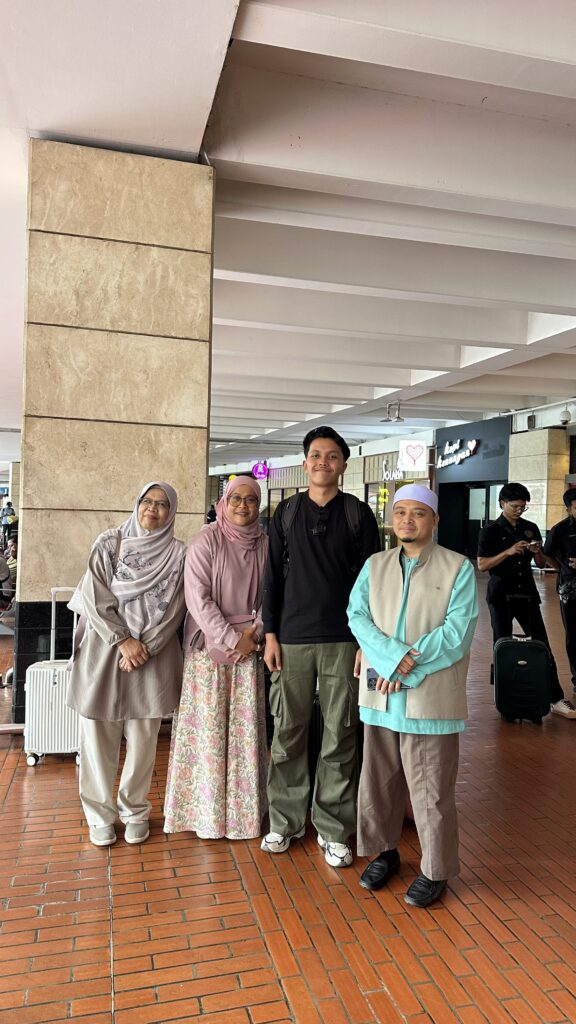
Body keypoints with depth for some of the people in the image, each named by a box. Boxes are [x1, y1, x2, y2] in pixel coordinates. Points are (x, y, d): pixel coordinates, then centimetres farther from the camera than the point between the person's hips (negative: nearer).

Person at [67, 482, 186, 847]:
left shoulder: (179, 554, 3)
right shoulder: (109, 543, 3)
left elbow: (174, 610, 0)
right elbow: (95, 599, -3)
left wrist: (144, 647, -10)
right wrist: (122, 641, -11)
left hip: (153, 656, 0)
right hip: (104, 652, 0)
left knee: (143, 738, 6)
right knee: (99, 735, 3)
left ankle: (135, 811, 23)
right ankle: (101, 814, 19)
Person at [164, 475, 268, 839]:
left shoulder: (264, 544, 5)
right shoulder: (207, 541, -6)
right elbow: (198, 598, -11)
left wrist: (255, 634, -8)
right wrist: (229, 638, -15)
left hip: (249, 647, 3)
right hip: (209, 645, -3)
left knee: (246, 728, 6)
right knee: (208, 728, 2)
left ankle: (244, 808, 20)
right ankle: (206, 809, 17)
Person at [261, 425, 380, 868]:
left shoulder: (358, 513, 2)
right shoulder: (286, 512, 7)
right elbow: (273, 577, 7)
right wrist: (271, 634, 2)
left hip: (343, 640, -1)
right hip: (293, 639, 1)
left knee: (340, 736, 6)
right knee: (288, 733, 8)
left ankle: (333, 829, 20)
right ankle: (286, 819, 24)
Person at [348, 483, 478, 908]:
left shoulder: (458, 568, -3)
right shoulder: (375, 565, 9)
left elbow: (457, 631, -11)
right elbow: (357, 615, -1)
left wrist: (408, 668, -16)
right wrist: (392, 657, -17)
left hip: (431, 695, -4)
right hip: (380, 694, 4)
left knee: (431, 788, 5)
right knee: (379, 779, 15)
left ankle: (435, 869, 24)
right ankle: (384, 851, 35)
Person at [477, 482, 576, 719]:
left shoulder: (531, 528, 9)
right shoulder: (490, 531, -2)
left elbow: (541, 564, 14)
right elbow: (482, 565, -9)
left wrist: (537, 552, -9)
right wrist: (508, 552, -19)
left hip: (527, 592, 3)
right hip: (501, 595, -3)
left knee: (542, 645, -1)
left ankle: (556, 699, 1)